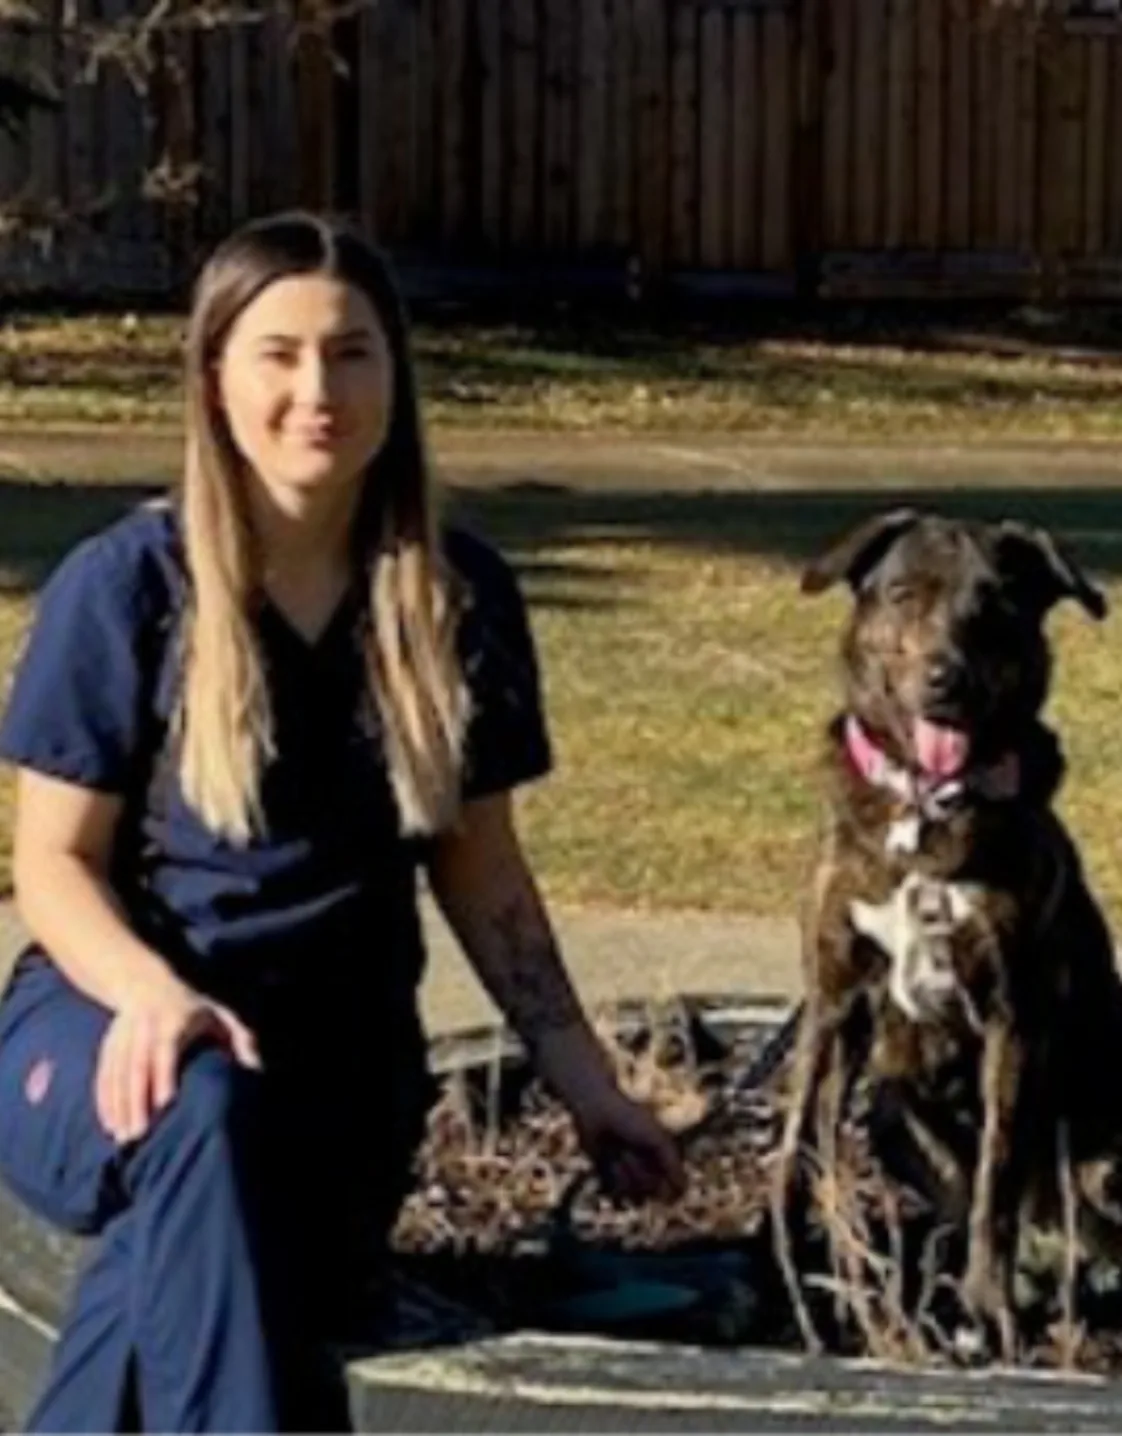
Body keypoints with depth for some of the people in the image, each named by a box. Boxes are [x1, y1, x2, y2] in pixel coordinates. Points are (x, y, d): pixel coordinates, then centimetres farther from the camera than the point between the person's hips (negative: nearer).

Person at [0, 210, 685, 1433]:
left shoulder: (459, 595, 4)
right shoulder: (124, 584, -5)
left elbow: (480, 866, 12)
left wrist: (583, 1081, 8)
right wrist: (154, 991, -24)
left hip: (337, 1056, 2)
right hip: (117, 1026, -2)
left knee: (178, 1268, -33)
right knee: (199, 1110, -39)